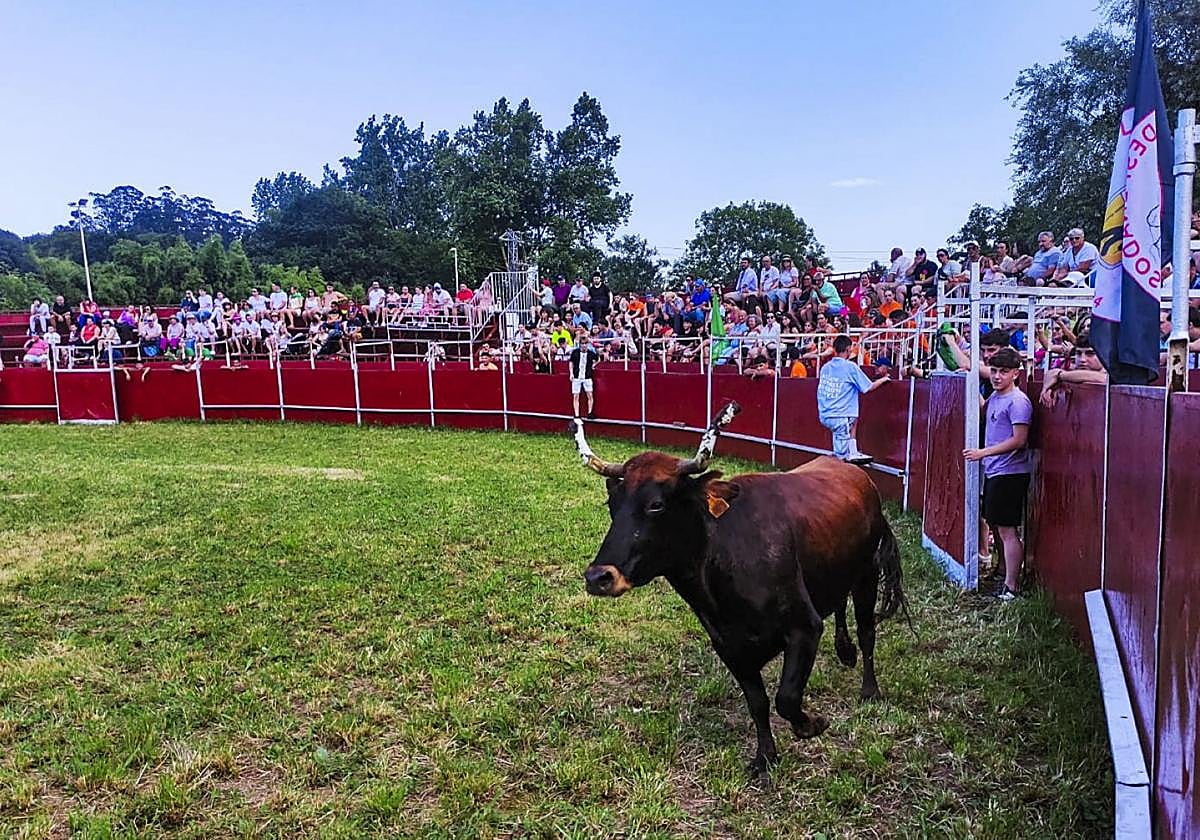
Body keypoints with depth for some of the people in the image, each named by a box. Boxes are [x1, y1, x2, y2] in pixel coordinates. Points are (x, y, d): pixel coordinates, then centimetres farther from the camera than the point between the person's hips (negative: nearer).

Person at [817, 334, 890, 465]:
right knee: (839, 456, 0)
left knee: (853, 419, 31)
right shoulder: (850, 367, -10)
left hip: (823, 416, 7)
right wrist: (883, 379, 18)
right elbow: (869, 387, -2)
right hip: (840, 418, -7)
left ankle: (852, 453, 26)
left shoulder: (825, 367, 7)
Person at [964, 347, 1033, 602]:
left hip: (1009, 473, -10)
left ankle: (1011, 587, -2)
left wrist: (983, 452, -19)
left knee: (1006, 529, -7)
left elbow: (1019, 440, -20)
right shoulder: (995, 396, 12)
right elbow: (984, 411, 35)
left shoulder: (1017, 401, -15)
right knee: (995, 525, 16)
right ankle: (1003, 574, 27)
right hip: (993, 472, 10)